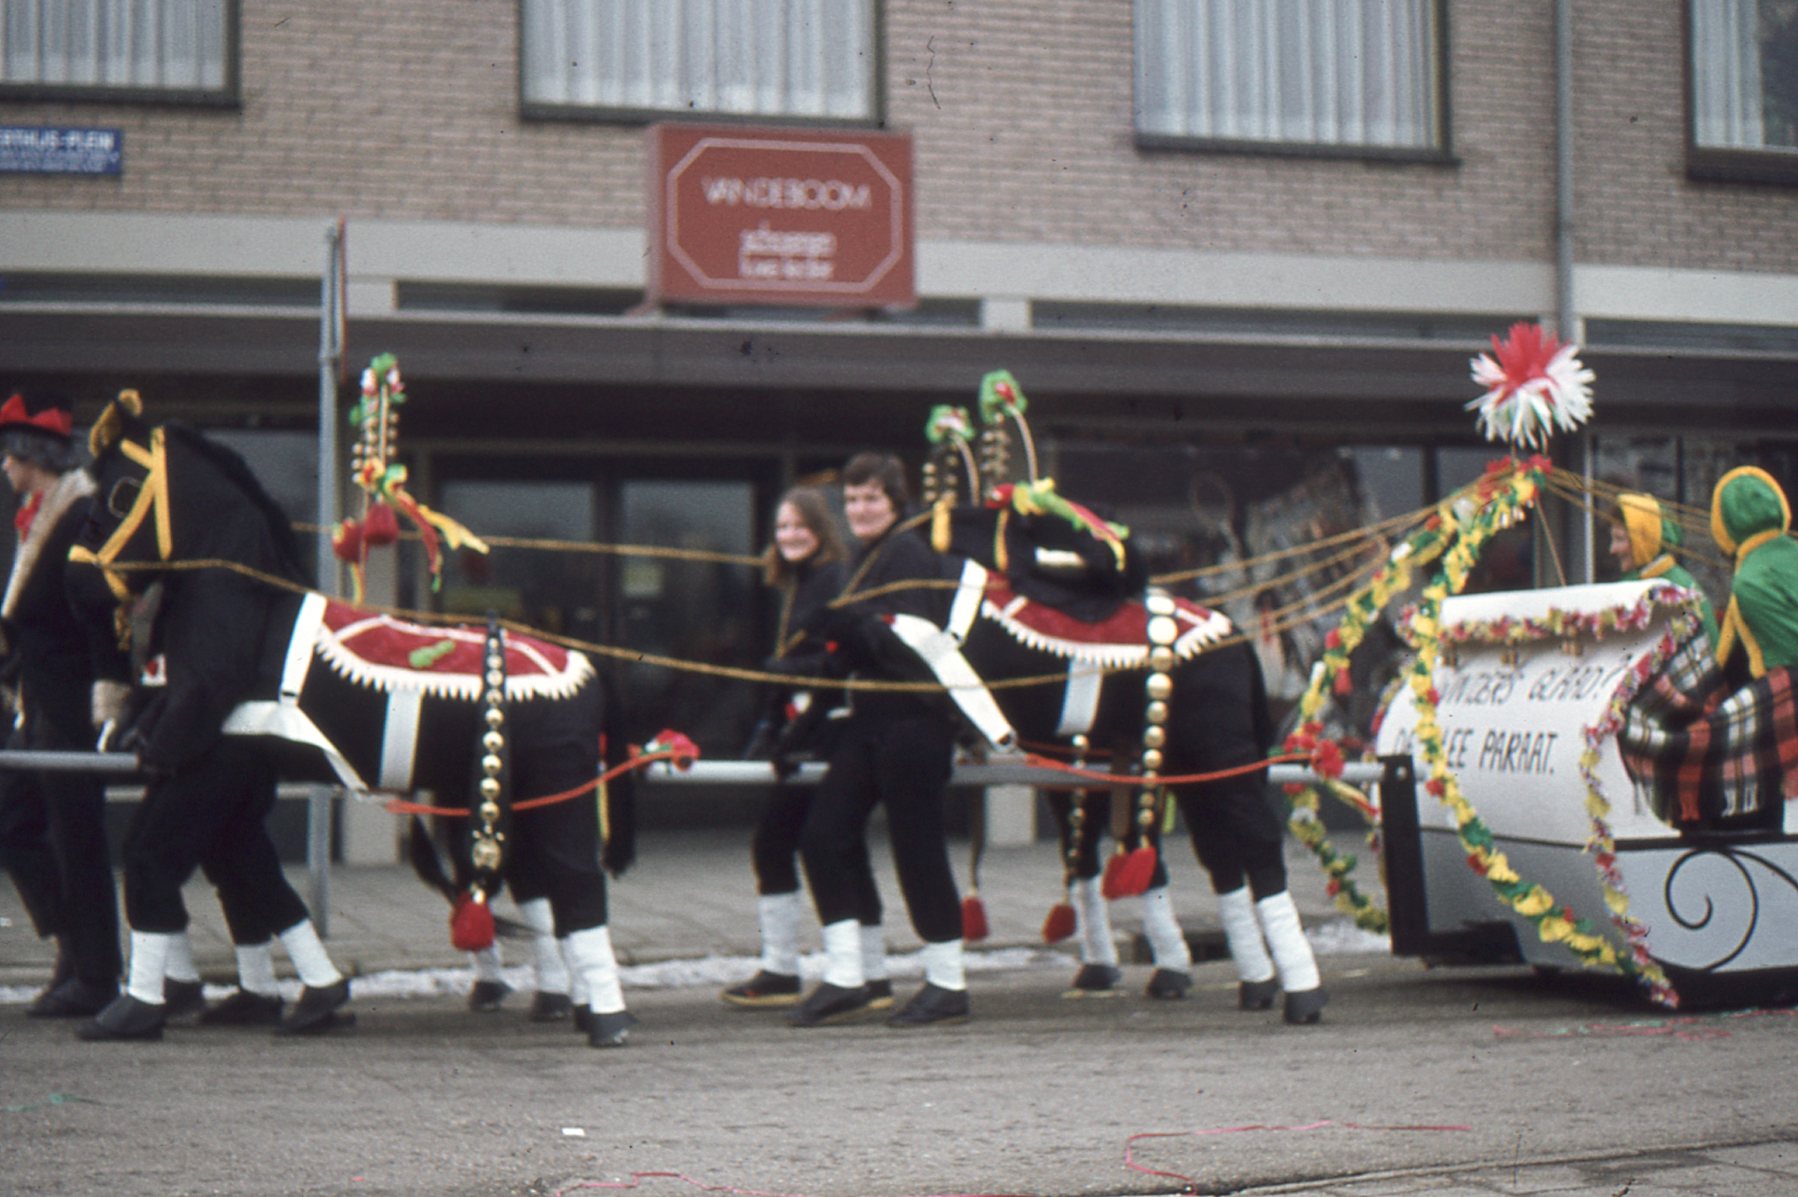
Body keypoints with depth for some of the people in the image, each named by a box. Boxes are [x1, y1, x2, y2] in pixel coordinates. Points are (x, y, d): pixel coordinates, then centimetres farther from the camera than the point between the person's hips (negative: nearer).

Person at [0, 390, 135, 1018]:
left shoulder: (84, 516, -13)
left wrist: (106, 695, -22)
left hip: (73, 706, -10)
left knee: (75, 836, -5)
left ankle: (95, 976, 2)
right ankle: (73, 949, 16)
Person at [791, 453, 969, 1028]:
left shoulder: (909, 555, -10)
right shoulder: (865, 558, 17)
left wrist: (843, 619, -21)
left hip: (912, 720, -9)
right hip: (870, 720, 9)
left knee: (917, 846, -3)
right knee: (822, 837, 3)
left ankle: (948, 984, 9)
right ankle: (844, 979, 7)